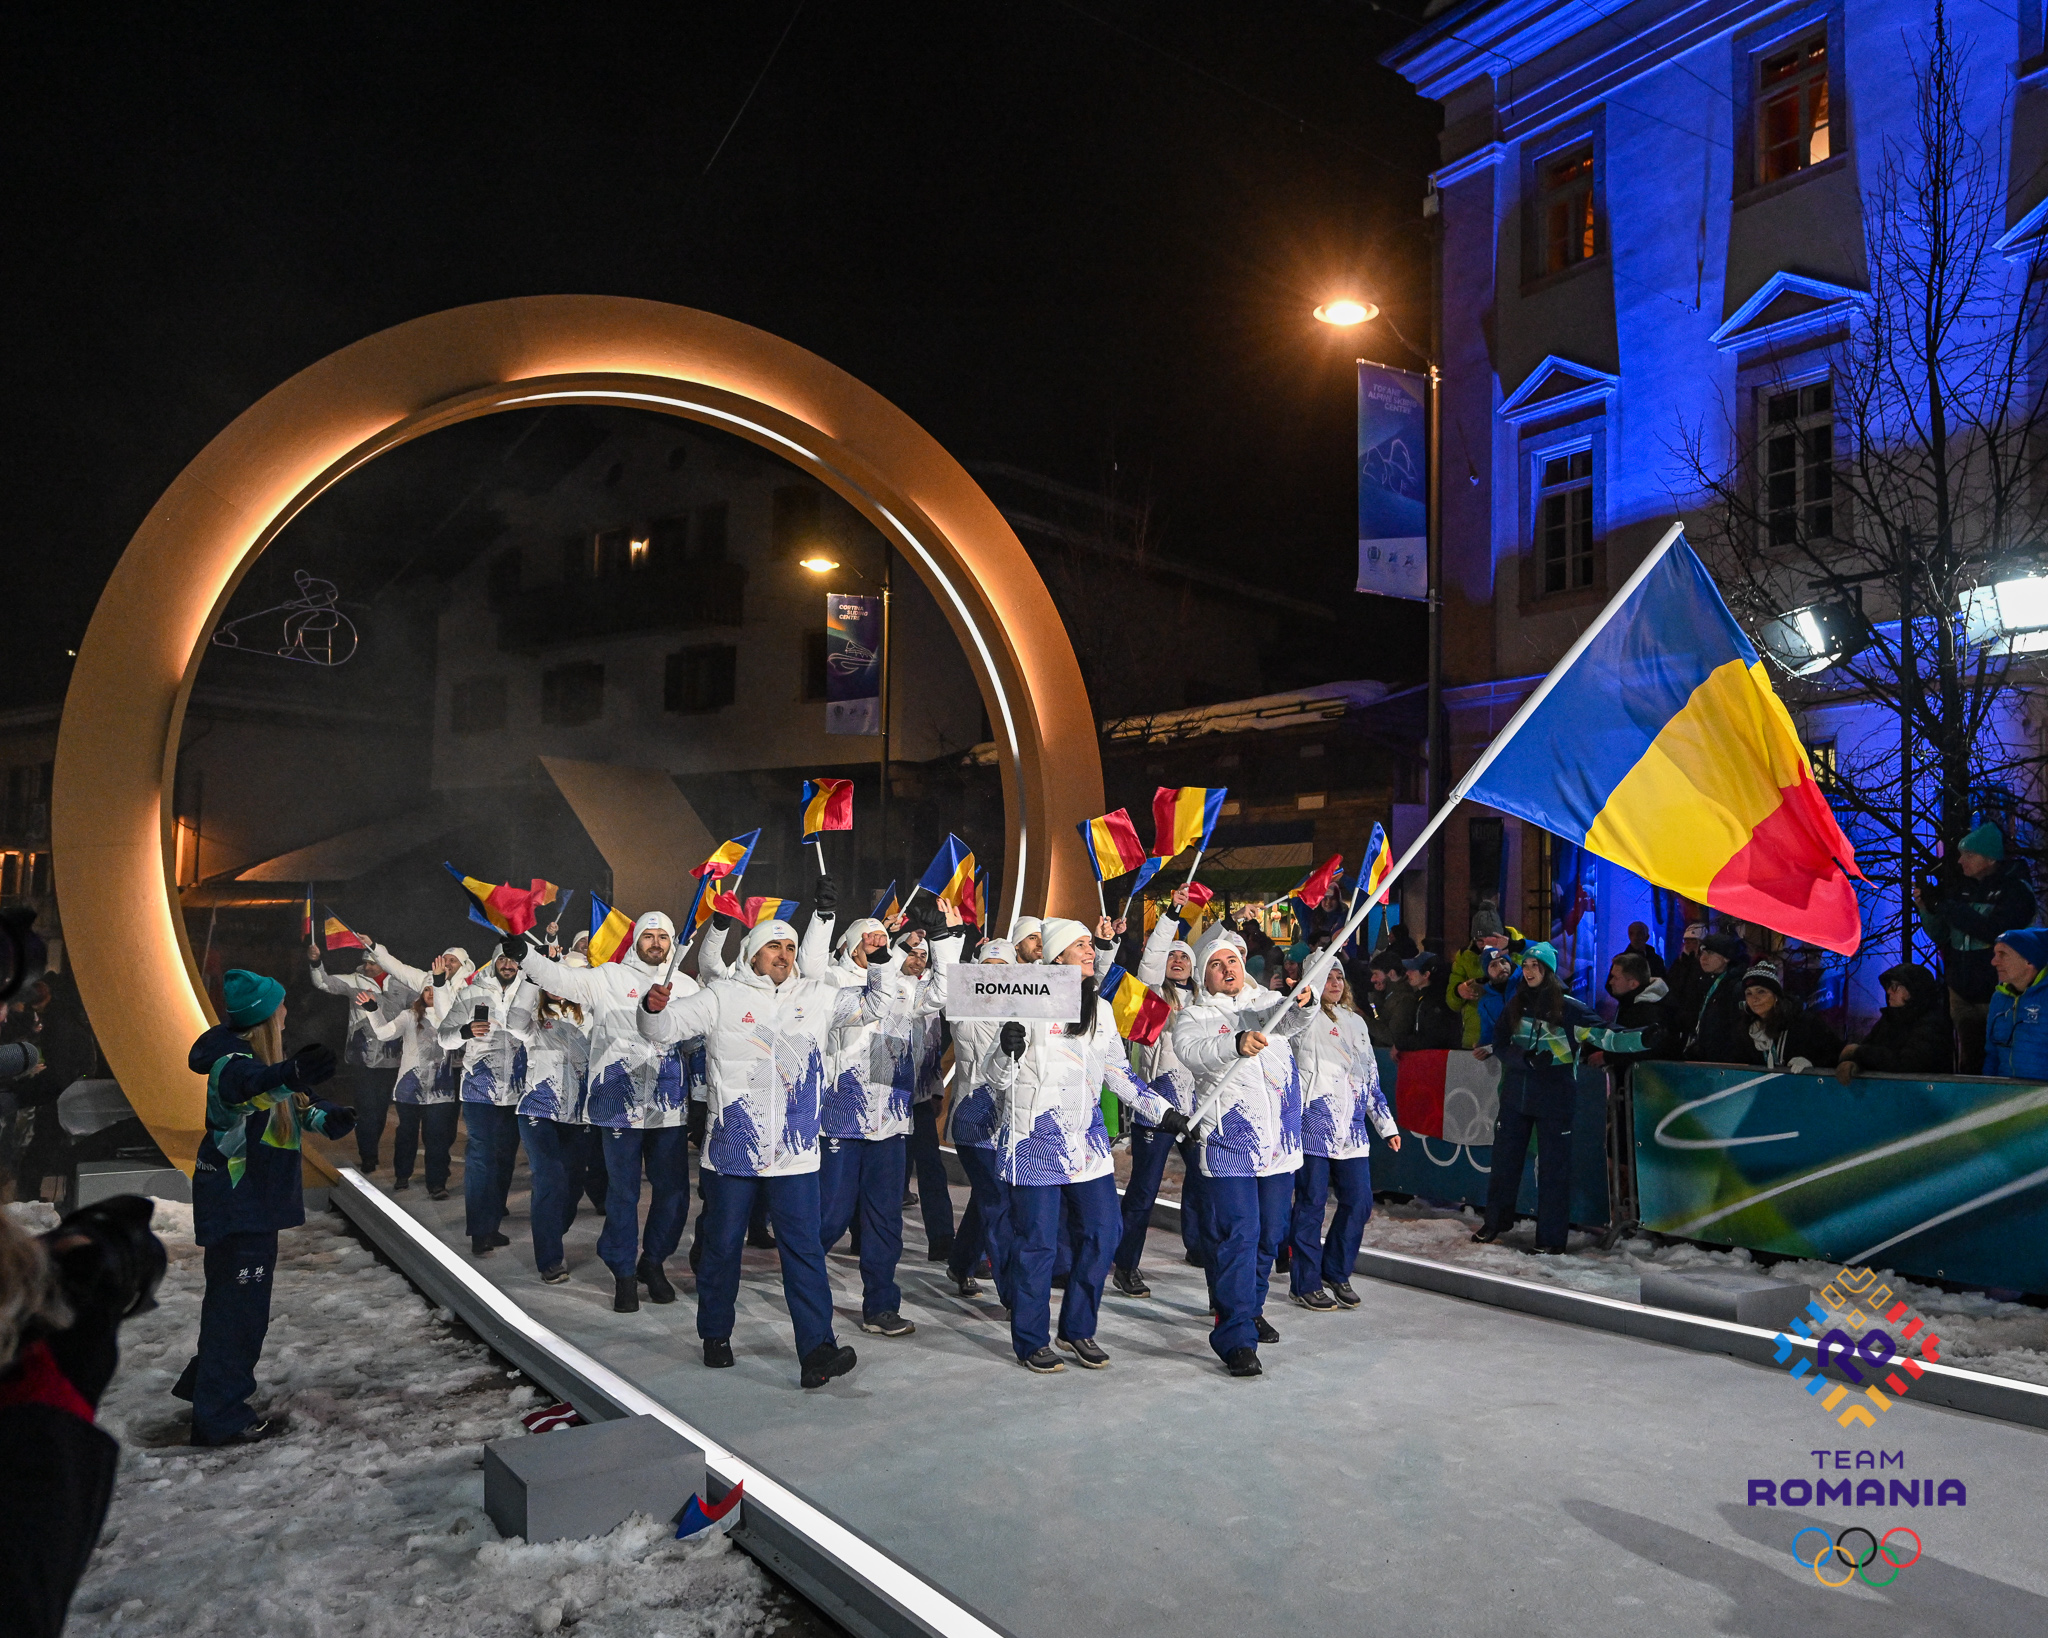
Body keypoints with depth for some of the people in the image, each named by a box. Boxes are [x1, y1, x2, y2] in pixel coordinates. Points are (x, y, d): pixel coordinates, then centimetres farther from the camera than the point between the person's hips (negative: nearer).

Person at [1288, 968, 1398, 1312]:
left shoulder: (1356, 1021, 19)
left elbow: (1371, 1077, 22)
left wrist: (1387, 1125, 20)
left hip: (1352, 1126, 6)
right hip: (1313, 1122, -6)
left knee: (1359, 1201, 4)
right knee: (1311, 1202, 0)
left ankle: (1336, 1273, 22)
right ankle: (1306, 1283, 11)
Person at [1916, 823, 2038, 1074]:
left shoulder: (2015, 890, -8)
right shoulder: (1963, 888, 9)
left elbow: (1994, 931, -23)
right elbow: (1940, 936, 10)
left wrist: (1944, 905, -21)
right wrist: (1927, 909, -8)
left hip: (1995, 994, -5)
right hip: (1962, 994, 6)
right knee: (1968, 1064, 11)